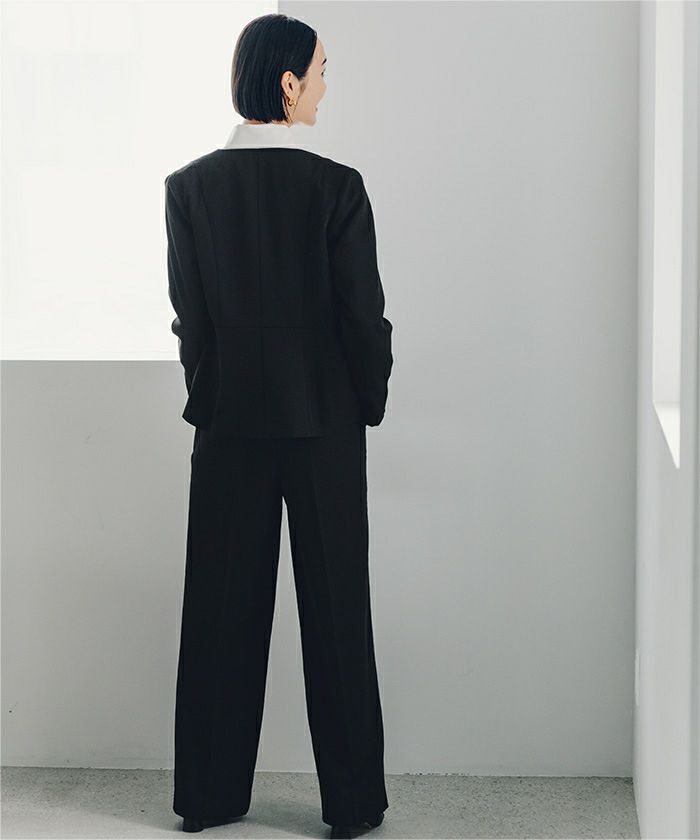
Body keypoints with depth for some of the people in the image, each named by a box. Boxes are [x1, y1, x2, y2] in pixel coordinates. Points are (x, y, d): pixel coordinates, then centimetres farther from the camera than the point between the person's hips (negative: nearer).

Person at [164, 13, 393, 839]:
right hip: (323, 424, -3)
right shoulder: (336, 187, -12)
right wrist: (368, 402, 6)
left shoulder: (188, 186, -2)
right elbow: (363, 315, -10)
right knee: (335, 614, 6)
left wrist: (214, 394, 14)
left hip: (226, 424, 3)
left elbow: (188, 313, 1)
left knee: (221, 613, 10)